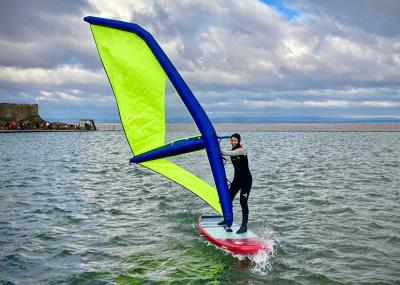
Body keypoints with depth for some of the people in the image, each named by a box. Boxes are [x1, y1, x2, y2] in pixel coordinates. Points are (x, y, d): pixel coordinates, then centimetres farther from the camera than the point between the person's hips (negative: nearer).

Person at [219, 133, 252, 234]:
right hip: (237, 178, 8)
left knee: (243, 202, -13)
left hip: (246, 179, -8)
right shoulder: (232, 151, 8)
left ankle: (244, 226, -9)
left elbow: (228, 153, -22)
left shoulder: (242, 150, -16)